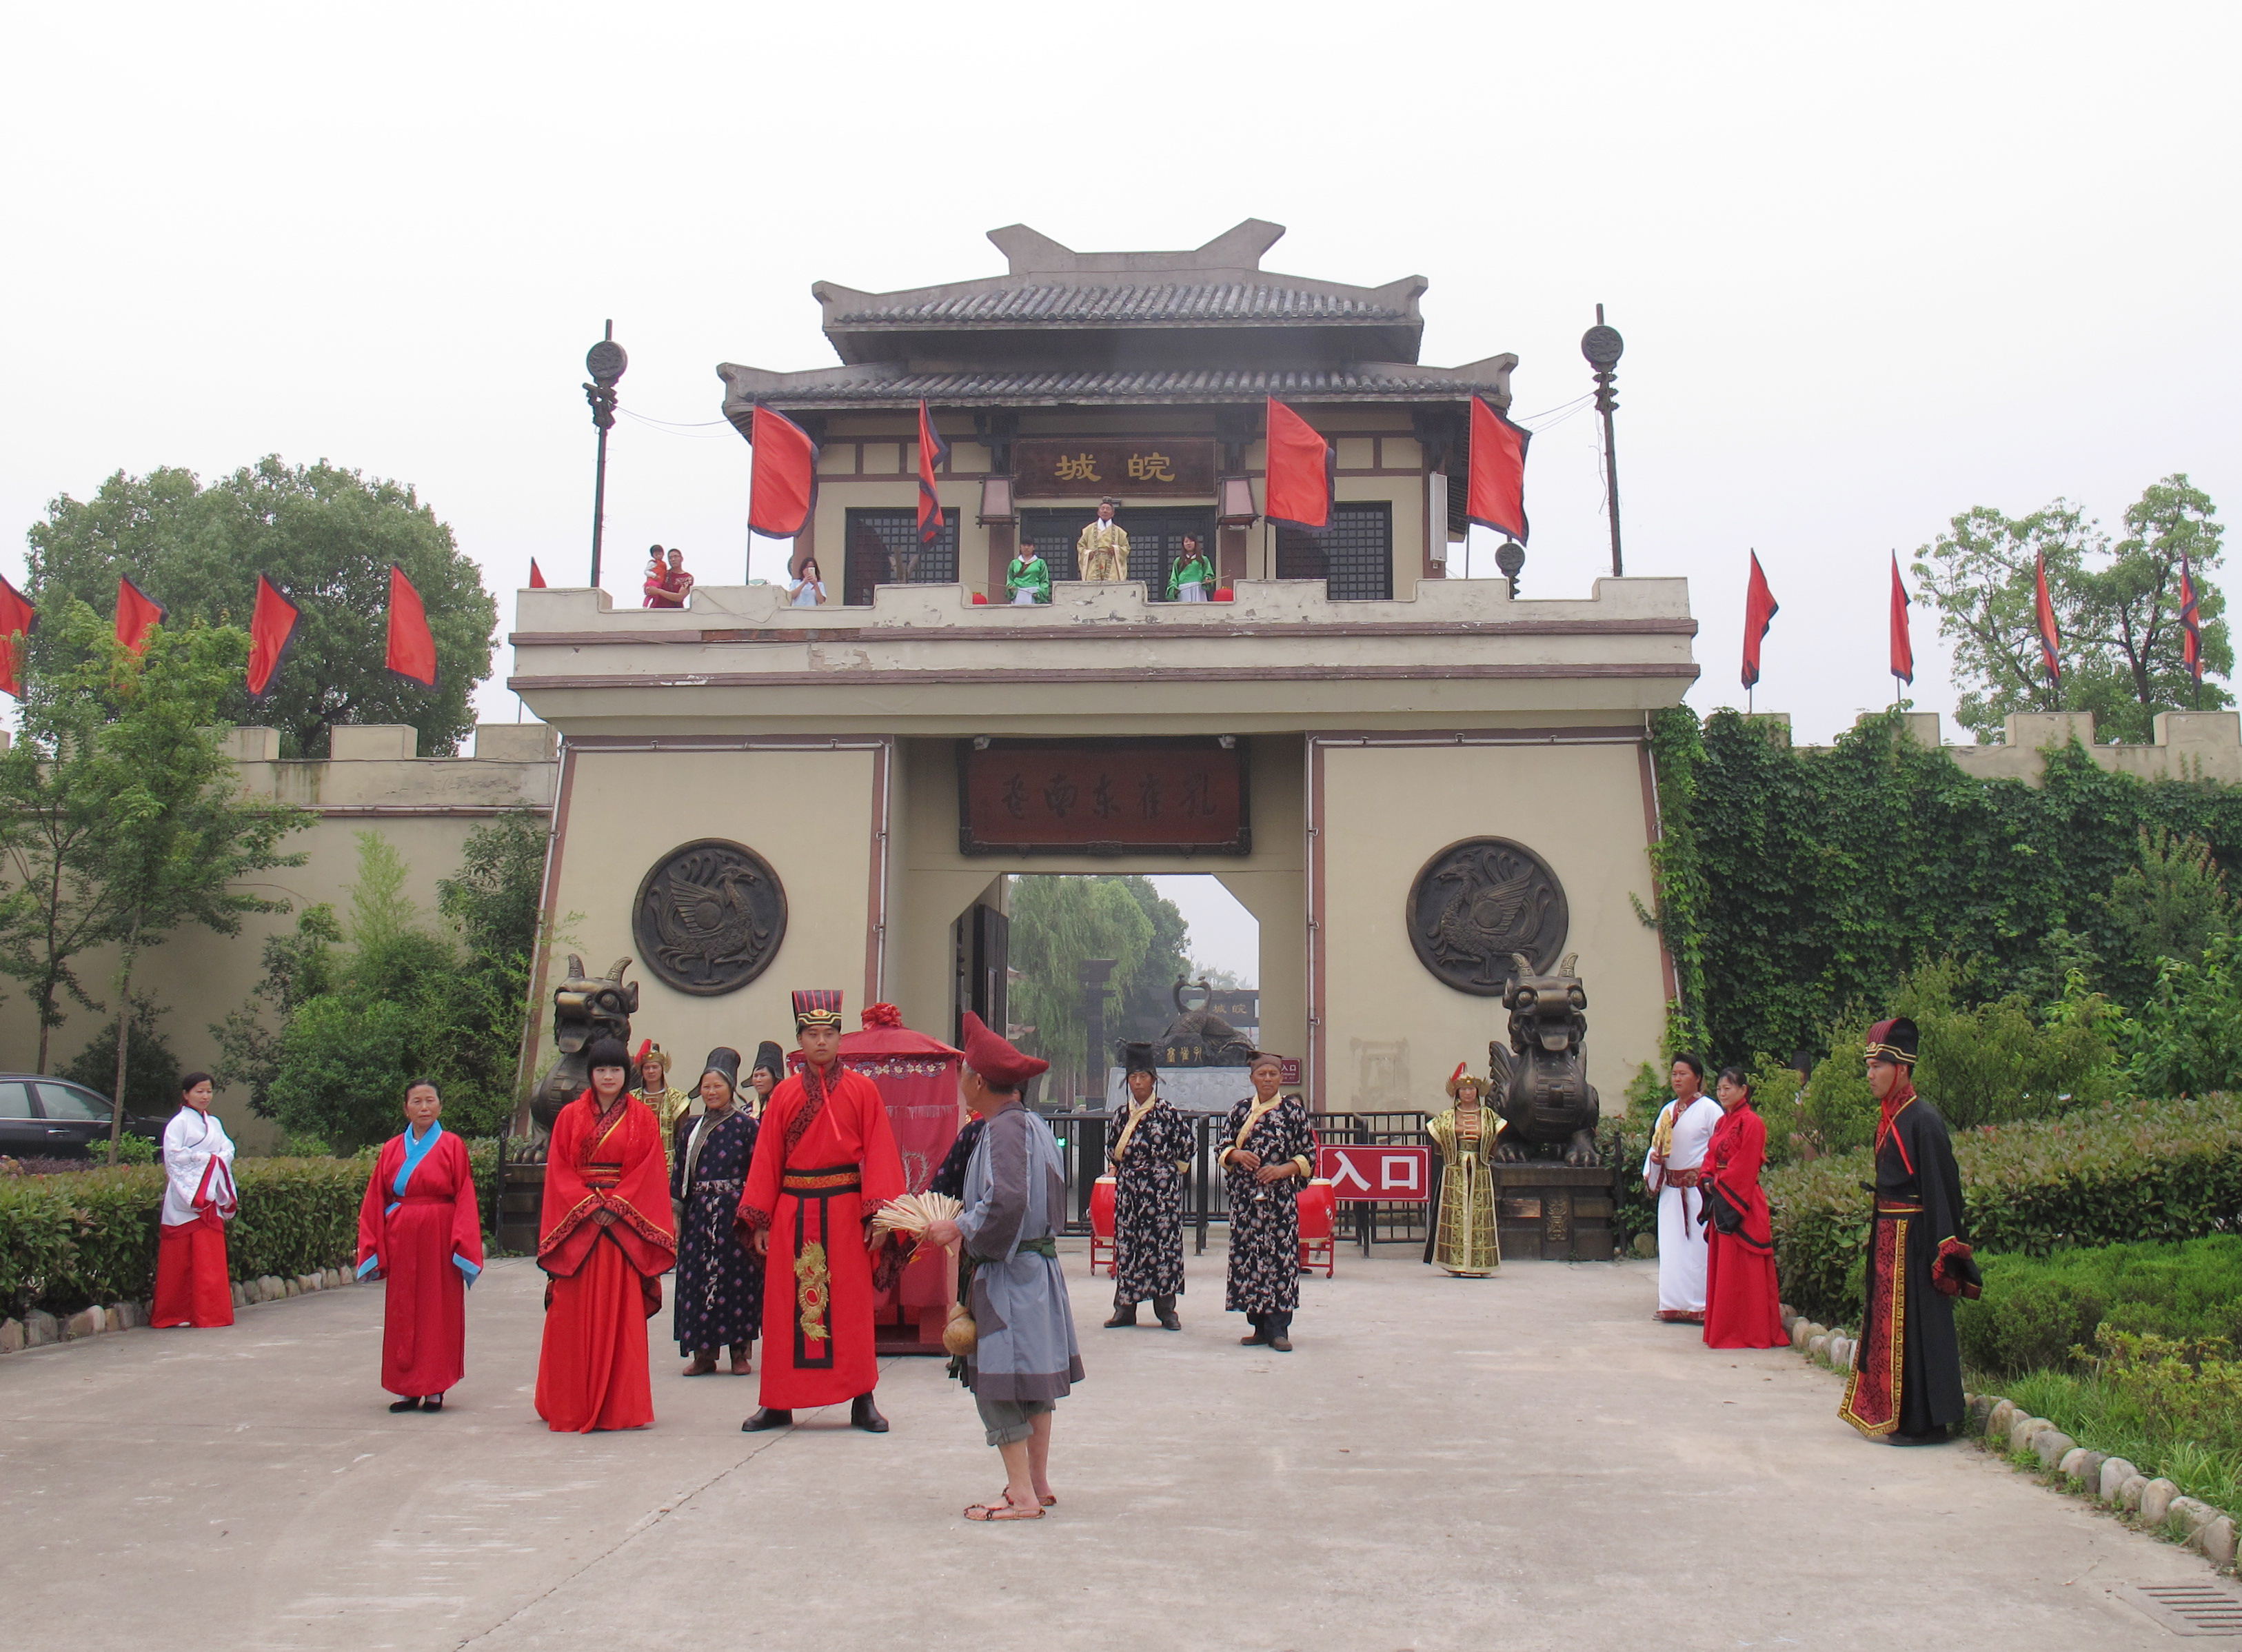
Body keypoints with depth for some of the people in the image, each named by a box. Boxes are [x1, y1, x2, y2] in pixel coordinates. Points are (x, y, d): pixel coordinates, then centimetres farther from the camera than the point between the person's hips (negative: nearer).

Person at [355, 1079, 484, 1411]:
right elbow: (374, 1202, 7)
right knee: (402, 1313, 5)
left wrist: (462, 1245, -12)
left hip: (439, 1240, -3)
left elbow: (465, 1198, -4)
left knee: (439, 1309, 0)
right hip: (401, 1242, 3)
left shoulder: (452, 1146, 1)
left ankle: (436, 1388, 8)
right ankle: (408, 1388, 13)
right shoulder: (391, 1150, 9)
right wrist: (372, 1248, -1)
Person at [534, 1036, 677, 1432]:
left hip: (626, 1224, -1)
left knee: (622, 1315, -3)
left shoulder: (642, 1117, 7)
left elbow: (650, 1171, 1)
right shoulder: (570, 1117, 9)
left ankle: (620, 1406, 0)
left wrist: (616, 1206, -12)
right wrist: (590, 1206, -10)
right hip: (578, 1221, 1)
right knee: (575, 1316, 0)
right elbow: (559, 1171, 3)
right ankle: (573, 1406, 7)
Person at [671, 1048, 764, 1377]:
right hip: (698, 1211, 4)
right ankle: (703, 1352, 8)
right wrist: (675, 1212, 5)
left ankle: (740, 1351, 8)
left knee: (738, 1278, -2)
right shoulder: (691, 1126, 12)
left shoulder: (746, 1125, 0)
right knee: (695, 1278, 0)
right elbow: (679, 1170, 12)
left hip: (733, 1211, -4)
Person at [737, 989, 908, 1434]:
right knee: (786, 1306, 4)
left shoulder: (862, 1090, 2)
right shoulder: (784, 1095, 7)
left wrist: (877, 1213, -10)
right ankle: (778, 1403, 12)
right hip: (792, 1211, 2)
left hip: (844, 1209, -2)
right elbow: (767, 1158, 7)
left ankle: (861, 1402, 9)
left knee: (850, 1305, 2)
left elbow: (878, 1153, -1)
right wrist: (759, 1220, 2)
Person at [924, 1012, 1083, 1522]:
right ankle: (1038, 1484, 23)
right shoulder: (1034, 1125, 11)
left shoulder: (1002, 1130, -17)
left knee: (998, 1385, -4)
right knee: (1034, 1378, 15)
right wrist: (966, 1224, 17)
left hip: (1007, 1273, -10)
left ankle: (1022, 1495, -2)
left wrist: (958, 1227, -16)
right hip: (1039, 1266, 10)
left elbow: (1005, 1201, -30)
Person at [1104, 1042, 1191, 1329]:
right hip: (1128, 1185, 4)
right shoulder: (1122, 1114, 10)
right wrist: (1117, 1164, 7)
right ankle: (1125, 1308, 9)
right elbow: (1113, 1149, 22)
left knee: (1163, 1241, -4)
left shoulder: (1167, 1112, -3)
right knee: (1126, 1241, 3)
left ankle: (1166, 1308, 3)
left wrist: (1172, 1168, 4)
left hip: (1161, 1186, -4)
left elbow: (1188, 1144, 1)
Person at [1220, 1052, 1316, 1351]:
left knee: (1280, 1255, -7)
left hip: (1280, 1195, -3)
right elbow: (1223, 1149, 11)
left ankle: (1279, 1328, -3)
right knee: (1248, 1254, 2)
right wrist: (1237, 1154, -11)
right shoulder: (1241, 1110, 10)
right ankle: (1260, 1326, 10)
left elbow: (1309, 1156, 2)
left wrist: (1282, 1170, -13)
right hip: (1245, 1195, 3)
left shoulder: (1293, 1110, 2)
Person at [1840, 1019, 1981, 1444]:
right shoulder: (1890, 1118, 11)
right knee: (1888, 1324, 13)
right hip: (1888, 1237, 9)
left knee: (1914, 1325, -3)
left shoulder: (1922, 1120, -15)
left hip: (1912, 1238, -9)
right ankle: (1892, 1413, 21)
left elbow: (1942, 1186, -18)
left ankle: (1923, 1422, 4)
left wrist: (1944, 1252, -20)